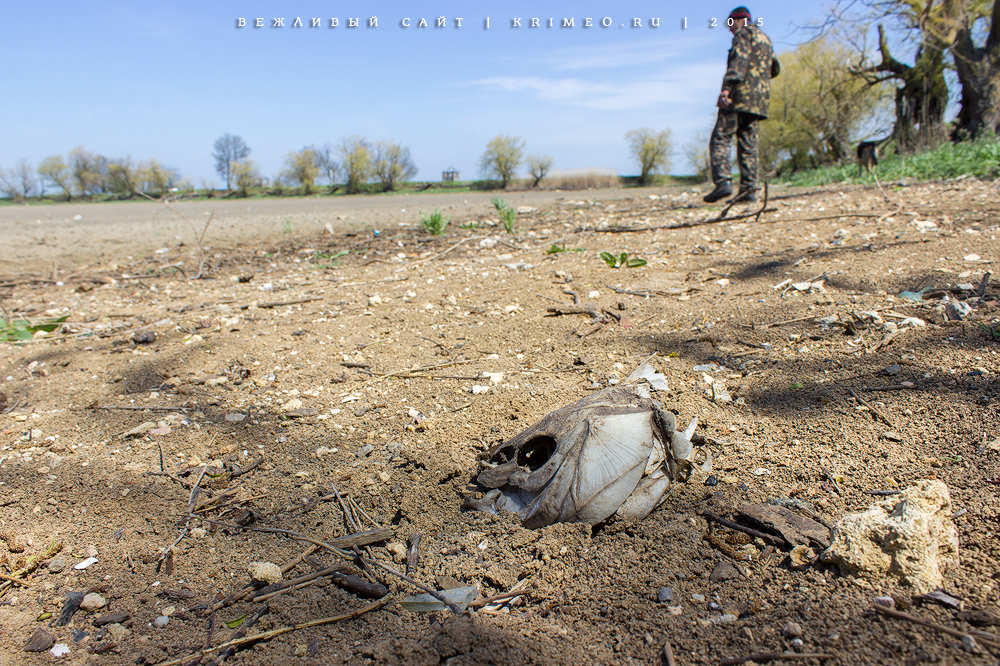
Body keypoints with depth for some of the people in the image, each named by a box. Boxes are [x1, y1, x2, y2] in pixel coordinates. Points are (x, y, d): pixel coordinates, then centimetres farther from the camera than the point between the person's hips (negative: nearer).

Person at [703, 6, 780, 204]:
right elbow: (775, 68, 31)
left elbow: (740, 59, -16)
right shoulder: (765, 38, 27)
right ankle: (749, 189, -1)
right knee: (748, 144, 6)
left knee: (720, 138, -9)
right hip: (759, 99, 8)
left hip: (740, 94, -8)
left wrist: (728, 86, -26)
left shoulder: (743, 33, 2)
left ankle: (723, 182, -24)